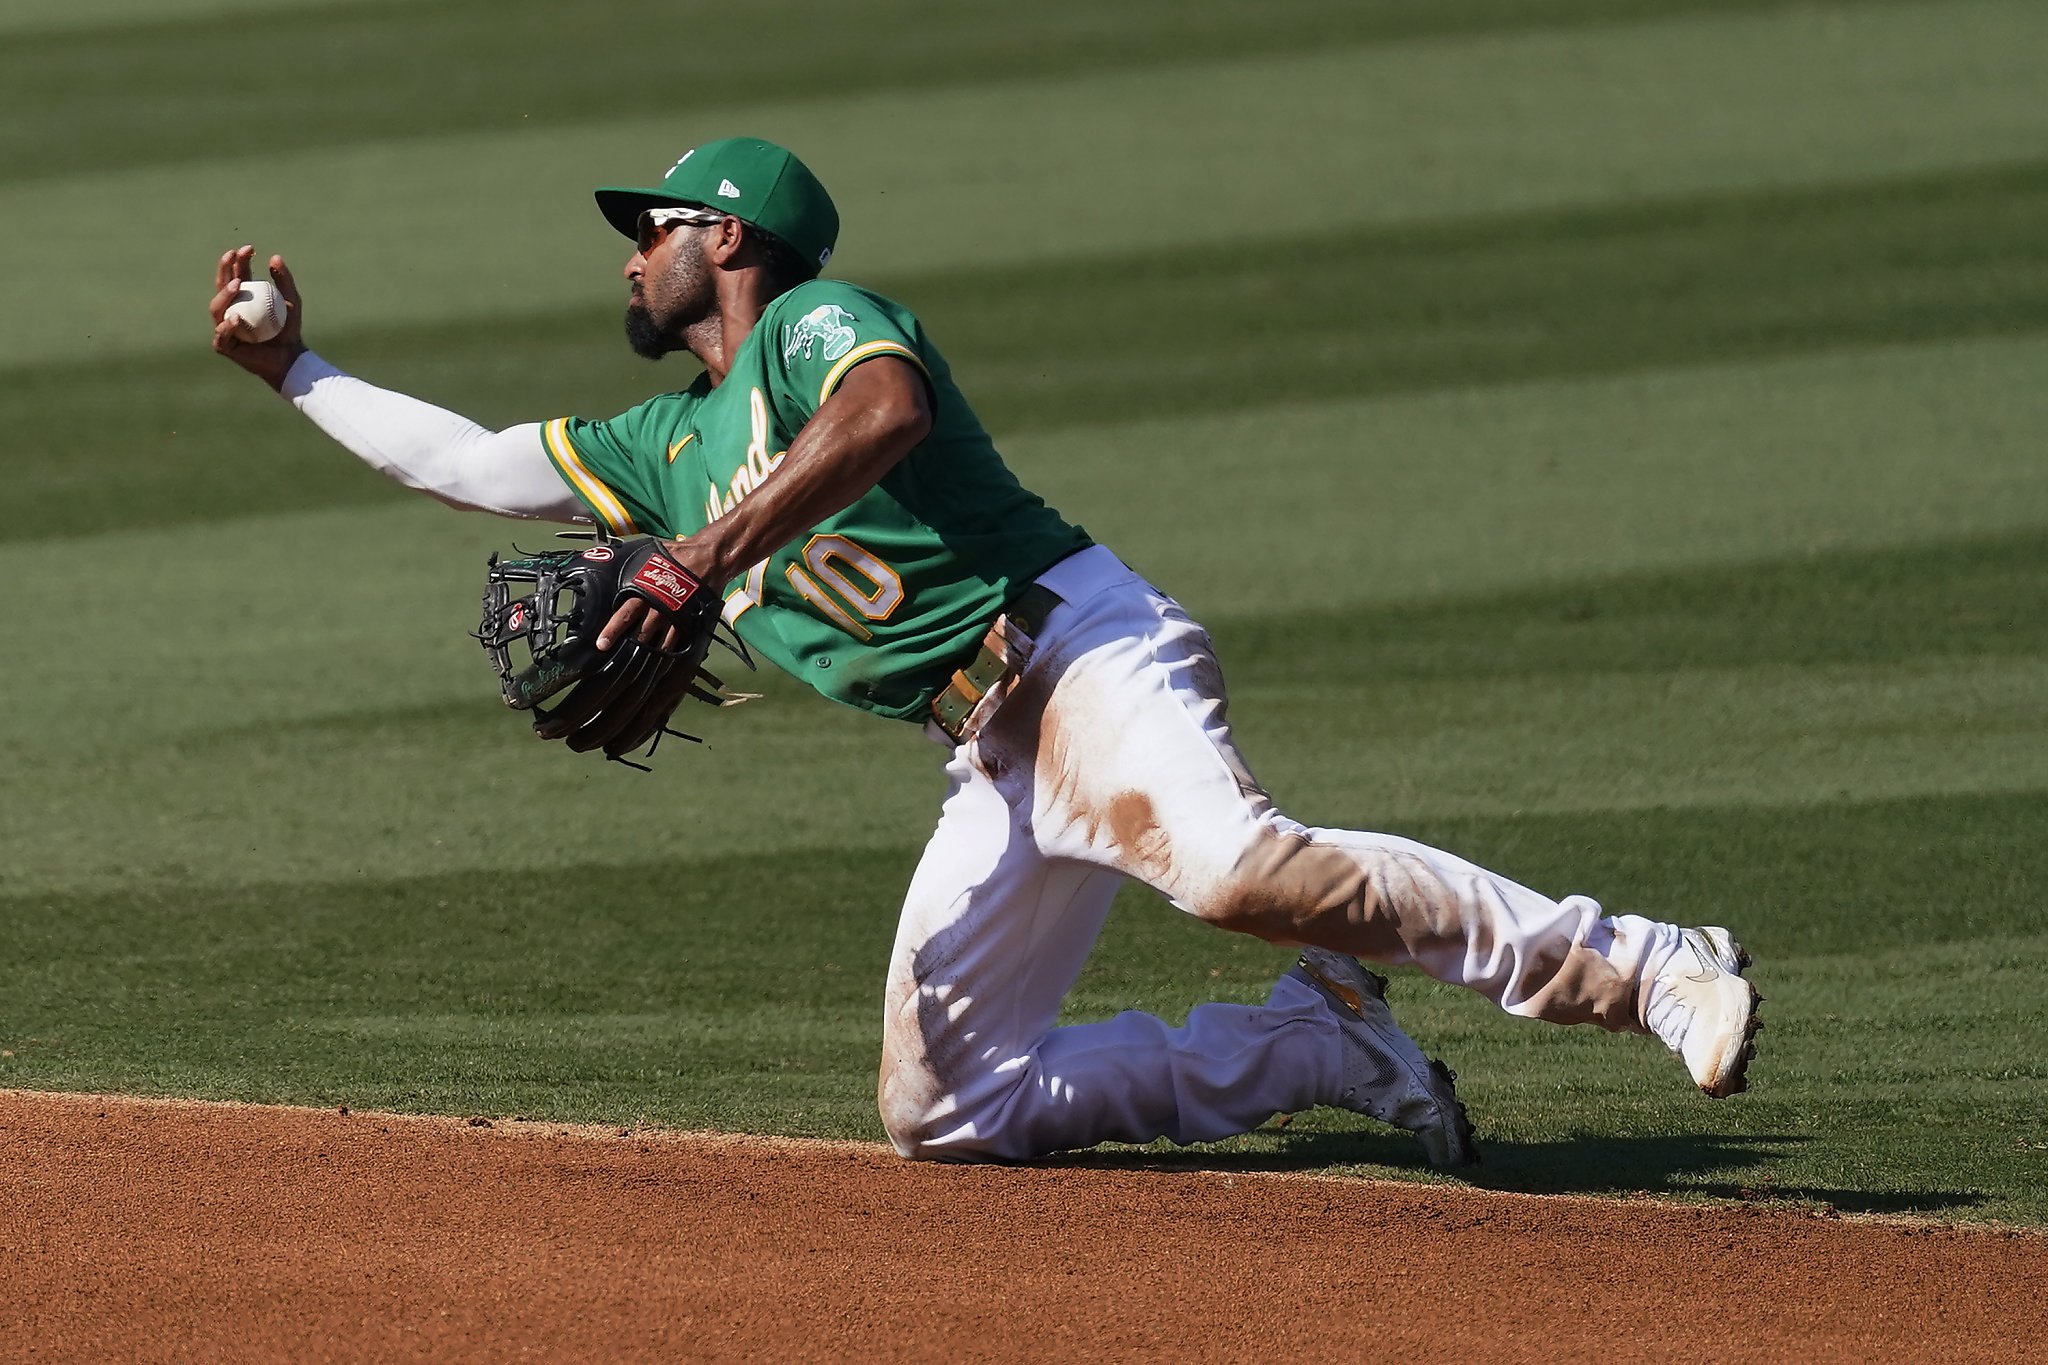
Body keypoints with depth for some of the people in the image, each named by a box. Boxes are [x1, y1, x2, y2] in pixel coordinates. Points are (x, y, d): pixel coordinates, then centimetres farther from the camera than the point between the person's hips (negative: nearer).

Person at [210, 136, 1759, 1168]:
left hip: (1081, 646, -9)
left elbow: (885, 414, -22)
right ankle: (1323, 1042, 7)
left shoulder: (817, 320, 1)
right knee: (943, 1111, 2)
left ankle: (1654, 971, -38)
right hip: (997, 762, 9)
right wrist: (295, 371, 30)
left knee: (1233, 867, -36)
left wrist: (709, 551, -26)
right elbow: (473, 465, 32)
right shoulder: (671, 443, 27)